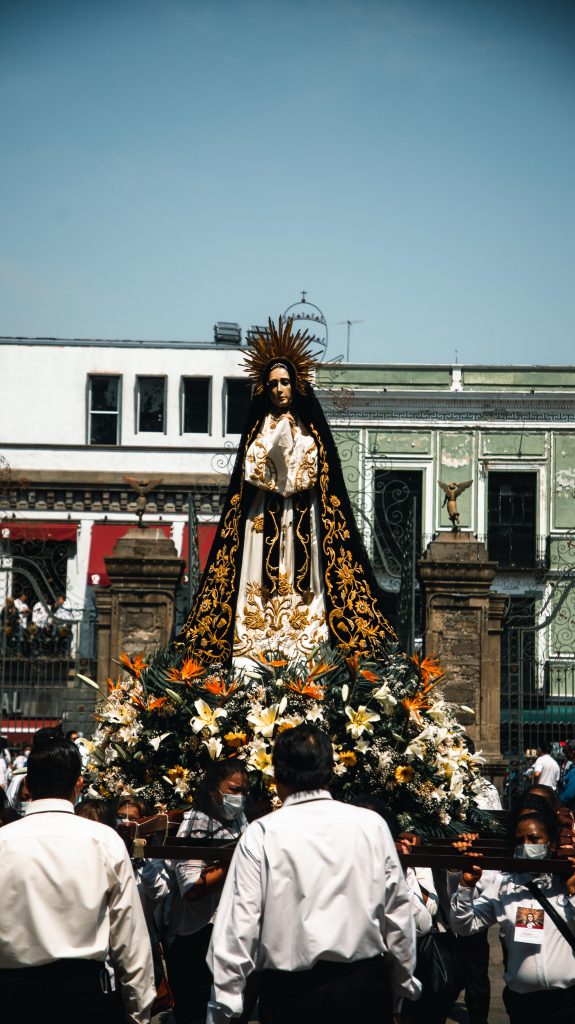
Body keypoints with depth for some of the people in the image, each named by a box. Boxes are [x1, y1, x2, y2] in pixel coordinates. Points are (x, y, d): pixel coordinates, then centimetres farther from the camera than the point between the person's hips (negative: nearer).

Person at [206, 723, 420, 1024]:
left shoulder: (261, 834, -8)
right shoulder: (372, 825, -2)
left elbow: (238, 926, -11)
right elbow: (397, 913, 3)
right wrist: (403, 986, 16)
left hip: (290, 994, -2)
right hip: (366, 988, 2)